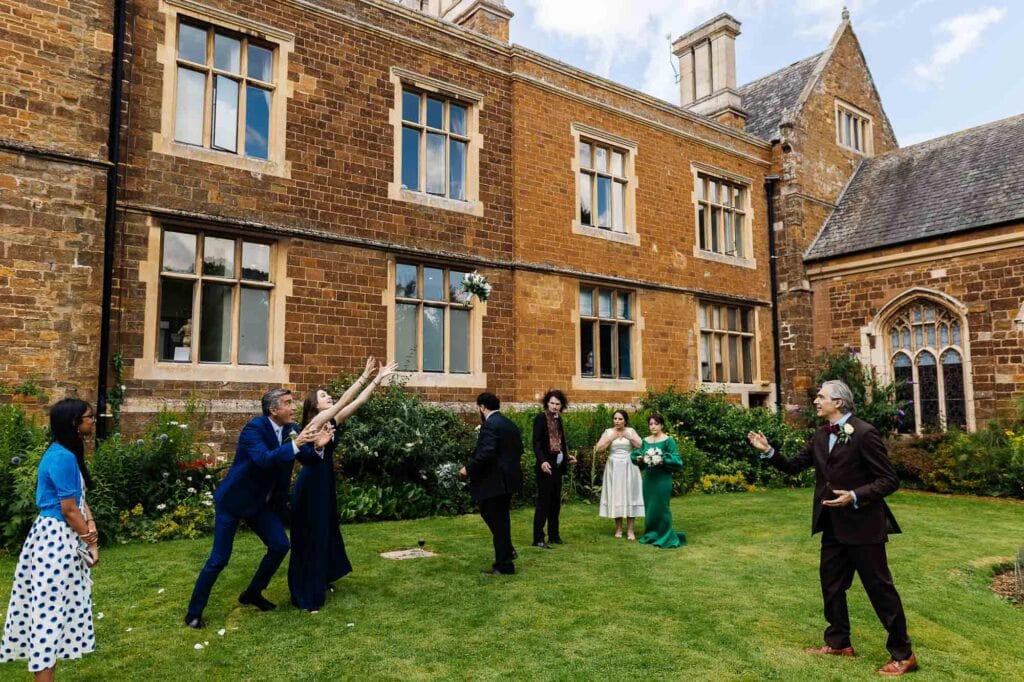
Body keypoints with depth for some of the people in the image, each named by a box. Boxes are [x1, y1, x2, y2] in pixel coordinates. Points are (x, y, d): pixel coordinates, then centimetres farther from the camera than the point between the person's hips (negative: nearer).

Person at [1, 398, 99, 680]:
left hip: (64, 538, 10)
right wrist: (92, 543, -8)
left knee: (56, 610, 16)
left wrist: (91, 527, -6)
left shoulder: (68, 453, 11)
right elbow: (69, 510, -18)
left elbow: (80, 500, 10)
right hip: (56, 540, -10)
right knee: (50, 612, -3)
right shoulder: (62, 457, -20)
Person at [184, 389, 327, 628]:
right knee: (219, 558, -3)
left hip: (261, 501, 7)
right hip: (233, 500, -7)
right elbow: (264, 459, -37)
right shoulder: (255, 427, -23)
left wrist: (317, 445, -28)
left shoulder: (290, 429, -3)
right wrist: (295, 444, -46)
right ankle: (194, 612, 15)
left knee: (280, 545, 2)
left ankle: (253, 593, 23)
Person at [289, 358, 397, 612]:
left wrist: (378, 378, -2)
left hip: (325, 484, 9)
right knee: (310, 538, -2)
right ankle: (306, 597, 7)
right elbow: (344, 401, -25)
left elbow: (357, 402, 3)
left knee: (326, 533, 18)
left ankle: (322, 581, 36)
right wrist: (365, 376, -26)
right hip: (310, 486, -8)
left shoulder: (331, 422, 6)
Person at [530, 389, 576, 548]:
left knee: (555, 502, 12)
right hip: (546, 467, -7)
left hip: (557, 466, 7)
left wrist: (567, 456, 12)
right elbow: (536, 442, -16)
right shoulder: (540, 418, -9)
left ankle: (554, 535, 21)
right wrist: (542, 461, -26)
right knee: (543, 502, -5)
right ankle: (538, 539, 0)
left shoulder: (558, 419, 13)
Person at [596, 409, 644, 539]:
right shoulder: (608, 432, 3)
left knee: (629, 495, -1)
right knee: (615, 495, 2)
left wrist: (628, 436, -13)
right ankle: (618, 528, 12)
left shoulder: (631, 431, 3)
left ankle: (630, 529, 3)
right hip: (613, 468, 1)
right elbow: (598, 449, -5)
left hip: (628, 468, 0)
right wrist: (611, 438, -11)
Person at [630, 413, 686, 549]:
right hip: (648, 479, 6)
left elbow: (676, 460, -11)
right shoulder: (645, 441, 9)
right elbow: (637, 456, 14)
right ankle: (651, 535, 24)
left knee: (661, 507, -2)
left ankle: (666, 538, 9)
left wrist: (662, 461, -24)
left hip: (662, 479, -6)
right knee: (649, 507, 11)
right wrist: (639, 460, -8)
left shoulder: (668, 440, -7)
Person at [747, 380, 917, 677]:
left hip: (863, 524, -8)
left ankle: (902, 654, 18)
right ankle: (838, 642, 34)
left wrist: (855, 496, -28)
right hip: (833, 526, 8)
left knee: (879, 587, 3)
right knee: (831, 584, 17)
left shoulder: (864, 433, -17)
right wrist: (768, 451, -6)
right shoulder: (820, 436, 6)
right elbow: (794, 466, 9)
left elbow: (889, 480, -17)